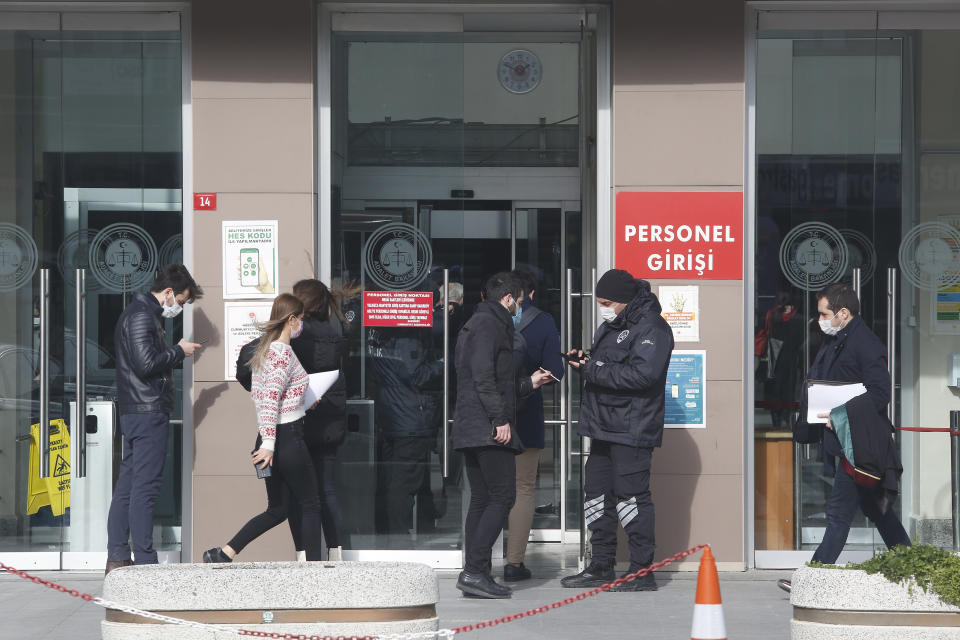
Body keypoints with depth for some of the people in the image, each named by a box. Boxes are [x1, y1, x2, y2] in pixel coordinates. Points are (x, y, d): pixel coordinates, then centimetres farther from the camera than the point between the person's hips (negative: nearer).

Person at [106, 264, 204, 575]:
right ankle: (145, 561, -7)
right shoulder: (141, 316, -12)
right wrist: (178, 351, -9)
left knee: (127, 487, 9)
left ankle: (117, 559, 11)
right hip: (148, 412, -11)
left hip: (135, 412, 11)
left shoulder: (144, 314, 21)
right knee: (145, 487, -8)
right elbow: (145, 363, -21)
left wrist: (176, 353, 13)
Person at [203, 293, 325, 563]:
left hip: (269, 438, 9)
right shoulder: (284, 352, -15)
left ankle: (223, 553, 5)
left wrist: (300, 403, 23)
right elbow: (270, 399, -23)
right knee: (311, 505, 5)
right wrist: (269, 445, -25)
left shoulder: (264, 349, 13)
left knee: (276, 510, 14)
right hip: (288, 438, -9)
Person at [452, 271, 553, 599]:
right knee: (502, 498, -10)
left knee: (481, 500, 10)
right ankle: (474, 570, -16)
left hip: (469, 430, 10)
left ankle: (475, 574, 8)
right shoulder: (490, 325, -8)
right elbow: (484, 377, -19)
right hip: (488, 430, -10)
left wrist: (528, 383, 35)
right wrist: (501, 420, -20)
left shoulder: (475, 325, 24)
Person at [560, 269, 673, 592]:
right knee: (596, 494, 12)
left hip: (632, 430, -10)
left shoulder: (651, 328, -12)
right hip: (604, 428, 10)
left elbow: (643, 374, -24)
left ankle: (642, 572, -3)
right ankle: (601, 568, 21)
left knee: (631, 496, -8)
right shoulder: (610, 327, 18)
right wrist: (583, 361, 3)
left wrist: (593, 371, -19)